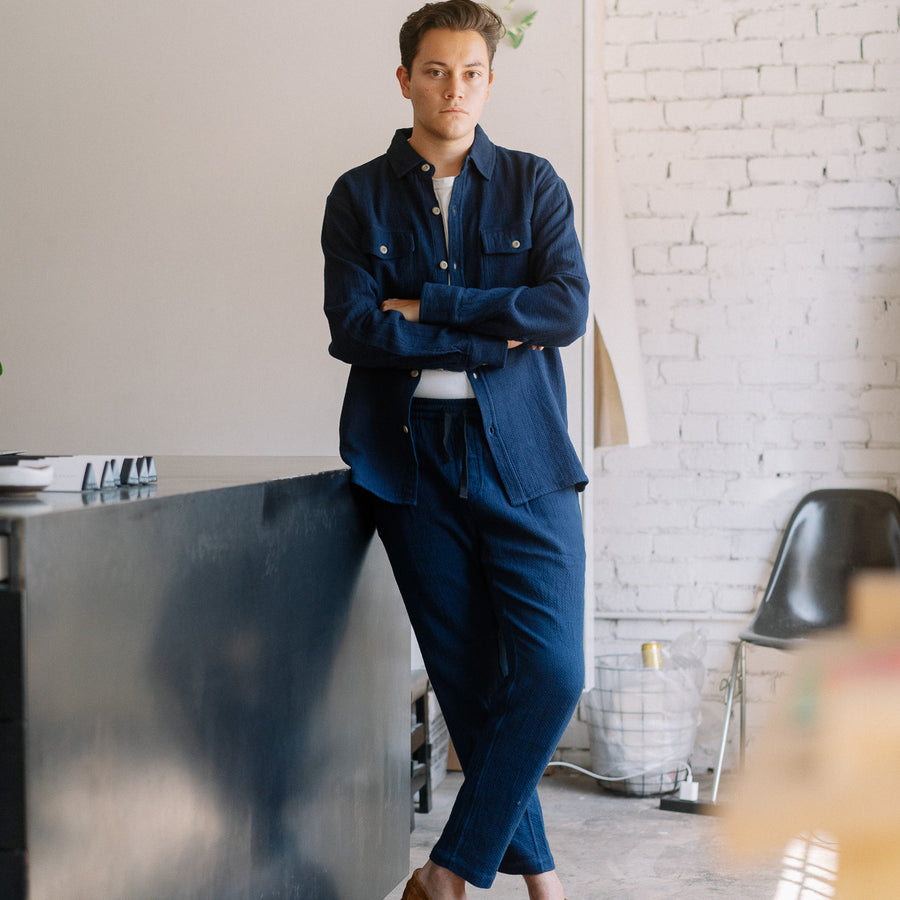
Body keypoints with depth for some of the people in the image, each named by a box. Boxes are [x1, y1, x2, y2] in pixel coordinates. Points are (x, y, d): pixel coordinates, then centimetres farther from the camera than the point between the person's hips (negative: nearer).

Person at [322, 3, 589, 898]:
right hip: (411, 459, 0)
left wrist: (422, 305, -10)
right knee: (467, 679, 4)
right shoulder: (359, 197, 7)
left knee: (552, 672, -10)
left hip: (522, 457, 0)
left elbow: (567, 309, -7)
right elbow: (352, 329, -7)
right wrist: (492, 337, -10)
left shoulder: (532, 184, 8)